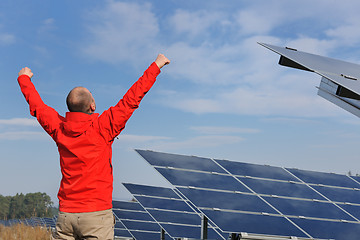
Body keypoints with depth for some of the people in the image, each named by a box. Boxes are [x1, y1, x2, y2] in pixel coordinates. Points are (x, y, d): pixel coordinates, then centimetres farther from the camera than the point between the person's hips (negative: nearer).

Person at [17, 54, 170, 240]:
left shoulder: (59, 129, 4)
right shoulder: (102, 128, -9)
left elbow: (36, 105, 21)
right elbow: (132, 99, -4)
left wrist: (24, 79, 38)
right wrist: (156, 66, 4)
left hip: (66, 214, 5)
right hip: (97, 213, -4)